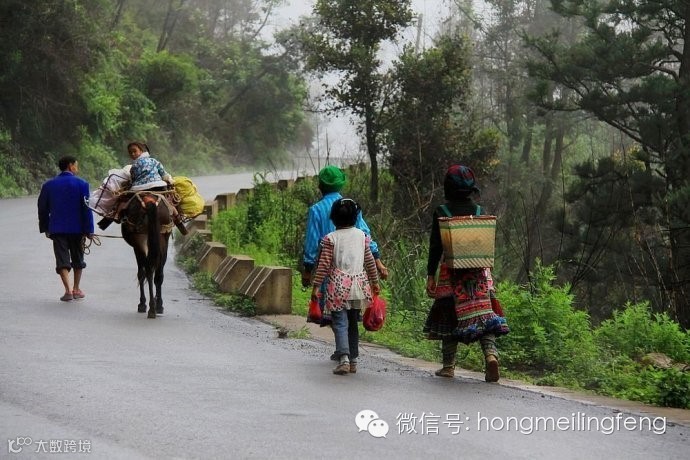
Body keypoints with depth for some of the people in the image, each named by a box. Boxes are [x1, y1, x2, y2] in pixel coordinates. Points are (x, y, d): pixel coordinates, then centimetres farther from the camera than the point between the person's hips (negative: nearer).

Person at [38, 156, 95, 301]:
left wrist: (45, 228, 17)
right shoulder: (81, 184, -6)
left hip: (57, 228, 1)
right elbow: (86, 208, -9)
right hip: (76, 228, -1)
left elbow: (42, 208, 8)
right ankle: (76, 289, 23)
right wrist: (89, 230, -6)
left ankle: (68, 290, -14)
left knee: (62, 260, 0)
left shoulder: (48, 185, 4)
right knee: (77, 258, 16)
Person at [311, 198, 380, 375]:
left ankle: (344, 358, -22)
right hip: (358, 285, 4)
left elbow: (323, 264, -8)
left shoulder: (330, 239, -7)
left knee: (340, 323, -5)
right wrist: (374, 281, 21)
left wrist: (316, 285, -2)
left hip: (338, 287, -4)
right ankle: (353, 360, 17)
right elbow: (370, 262, 10)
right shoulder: (362, 236, 4)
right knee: (353, 323, 14)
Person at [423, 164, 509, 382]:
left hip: (451, 271, -2)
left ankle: (448, 366, 11)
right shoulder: (479, 211, 4)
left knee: (450, 316, 8)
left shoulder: (441, 212, -5)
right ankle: (491, 354, -20)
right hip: (478, 272, 2)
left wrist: (431, 275, 0)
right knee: (482, 314, 1)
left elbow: (435, 246, -5)